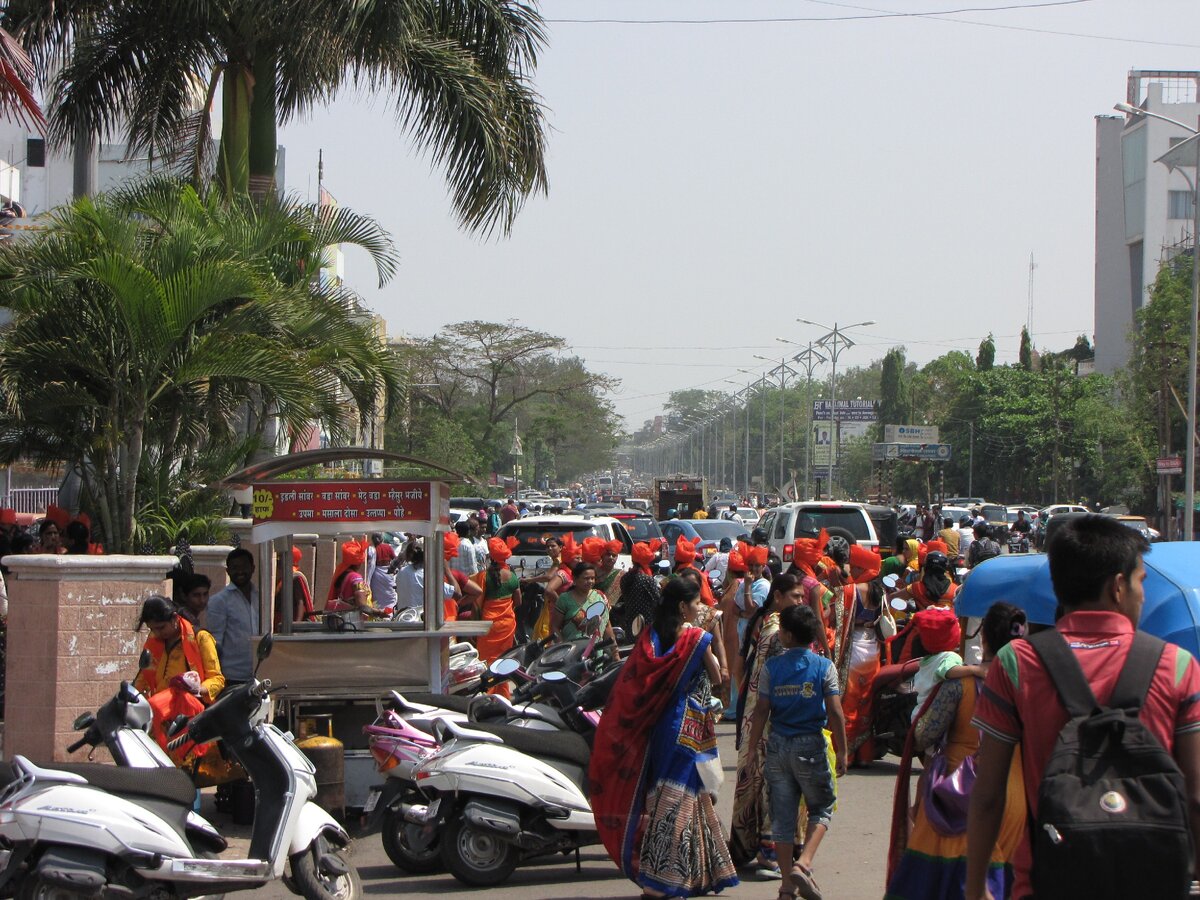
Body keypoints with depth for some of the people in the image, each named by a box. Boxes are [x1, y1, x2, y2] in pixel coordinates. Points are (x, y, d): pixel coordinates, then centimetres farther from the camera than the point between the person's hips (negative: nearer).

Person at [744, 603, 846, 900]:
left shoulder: (771, 667, -2)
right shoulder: (824, 667, -5)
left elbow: (762, 711, -3)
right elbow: (835, 713, -8)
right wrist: (841, 752, 1)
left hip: (777, 745, 2)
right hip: (810, 744, -2)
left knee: (782, 815, 9)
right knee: (821, 808, 13)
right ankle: (803, 864, -9)